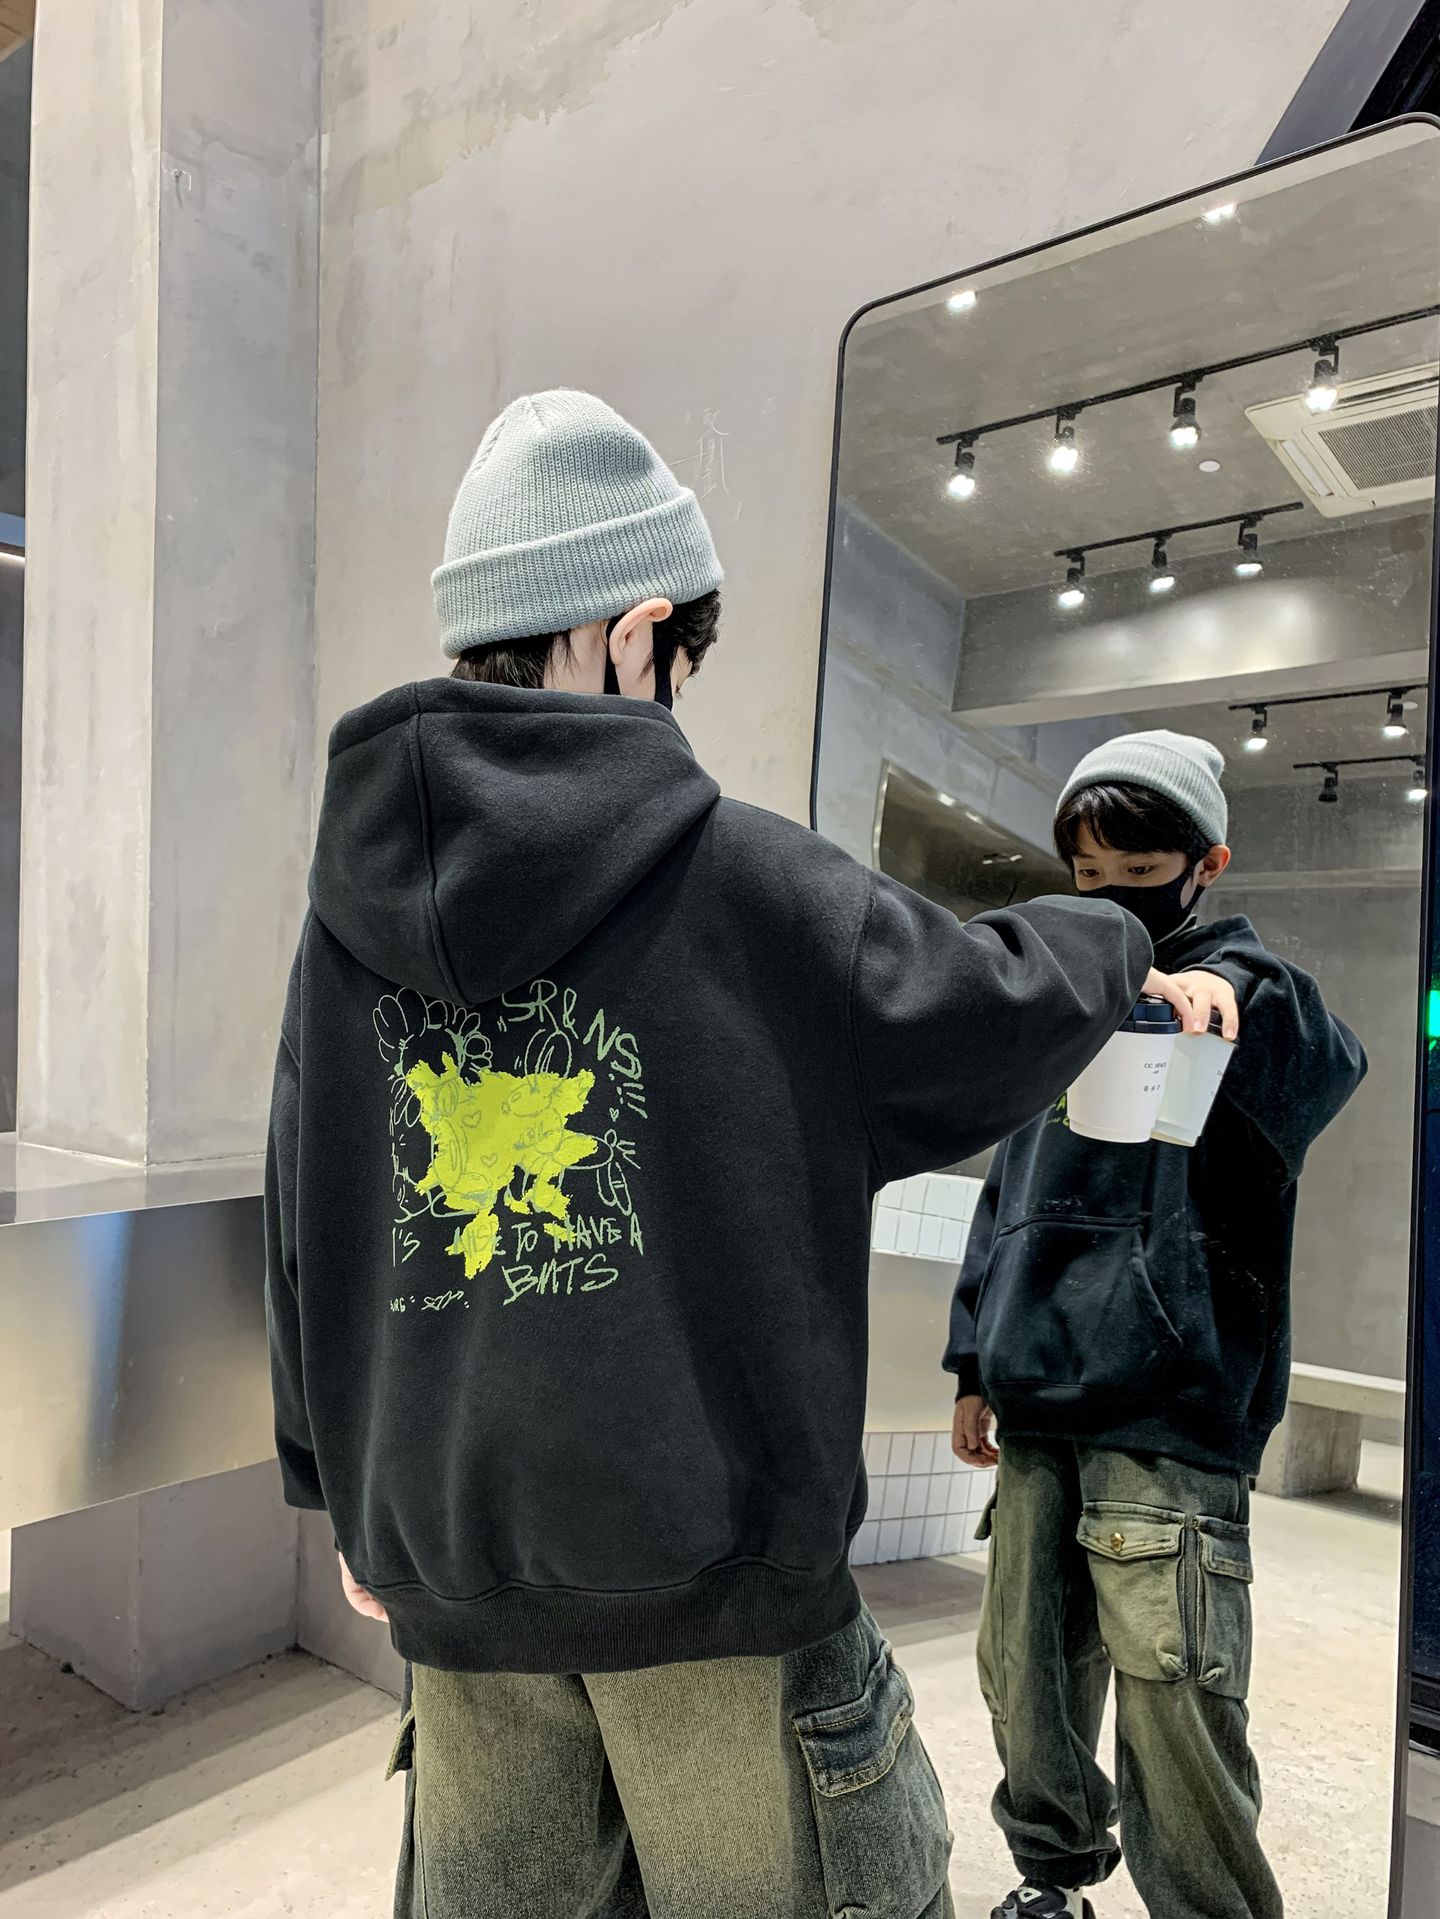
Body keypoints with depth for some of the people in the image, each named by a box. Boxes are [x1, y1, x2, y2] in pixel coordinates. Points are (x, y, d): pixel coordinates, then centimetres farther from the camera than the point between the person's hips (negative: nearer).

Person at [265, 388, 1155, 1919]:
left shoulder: (353, 901, 1)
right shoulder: (739, 878, -14)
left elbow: (307, 1220, 6)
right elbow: (999, 1009, -4)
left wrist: (345, 1488, 18)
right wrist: (1117, 941, 19)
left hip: (444, 1560, 5)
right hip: (706, 1552, -4)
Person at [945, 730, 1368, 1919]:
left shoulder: (1238, 988, 0)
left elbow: (1326, 1057, -26)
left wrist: (1226, 988, -48)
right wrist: (978, 1359, 15)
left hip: (1172, 1410, -5)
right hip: (1040, 1404, 6)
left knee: (1170, 1694, -9)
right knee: (1026, 1671, 15)